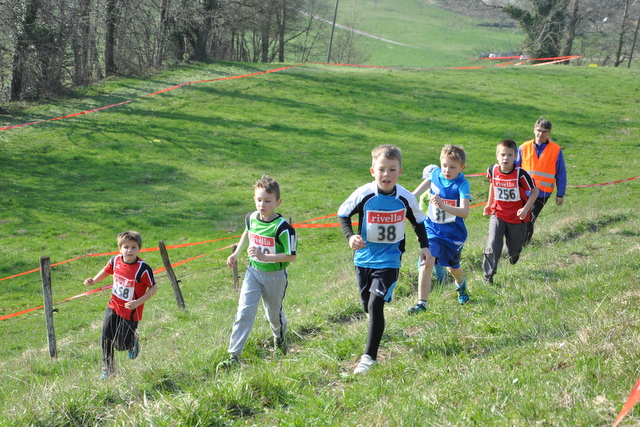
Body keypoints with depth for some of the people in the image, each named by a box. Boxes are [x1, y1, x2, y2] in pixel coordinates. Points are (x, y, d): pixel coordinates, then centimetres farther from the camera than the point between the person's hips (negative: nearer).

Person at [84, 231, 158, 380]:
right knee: (106, 339, 2)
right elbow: (106, 271, 15)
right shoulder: (116, 260, -7)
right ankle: (108, 368, 23)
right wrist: (94, 280, -1)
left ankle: (133, 340, 39)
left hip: (131, 312, -4)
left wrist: (138, 302, -25)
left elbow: (154, 288, -15)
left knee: (122, 345, 3)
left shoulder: (143, 269, -23)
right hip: (113, 307, 4)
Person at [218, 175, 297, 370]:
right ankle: (234, 355, -6)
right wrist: (236, 254, 19)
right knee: (244, 313, -6)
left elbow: (291, 256, -23)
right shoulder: (251, 218, -4)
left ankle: (280, 339, 48)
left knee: (274, 314, 16)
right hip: (253, 272, 4)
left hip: (275, 276, -4)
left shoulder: (283, 227, -23)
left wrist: (265, 257, -30)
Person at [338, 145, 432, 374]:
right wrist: (350, 237, -16)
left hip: (389, 259, -2)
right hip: (364, 257, 2)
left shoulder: (406, 198, -9)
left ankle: (369, 356, -11)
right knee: (368, 306, 14)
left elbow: (418, 221, 11)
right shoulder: (364, 194, -14)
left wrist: (424, 246, 7)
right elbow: (343, 213, -1)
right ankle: (377, 330, 48)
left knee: (376, 304, -16)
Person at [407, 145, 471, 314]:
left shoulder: (462, 184, -22)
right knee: (426, 263, -17)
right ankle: (421, 303, -13)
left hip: (453, 232, -2)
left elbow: (465, 212, -35)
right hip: (432, 228, 2)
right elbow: (423, 186, 16)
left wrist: (443, 206, -49)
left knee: (452, 267, 20)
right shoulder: (435, 174, -8)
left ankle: (461, 284, 55)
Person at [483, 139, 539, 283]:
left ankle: (514, 253, 56)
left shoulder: (520, 174, -22)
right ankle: (488, 276, -2)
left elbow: (535, 191, -11)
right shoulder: (493, 171, -11)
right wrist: (489, 204, 15)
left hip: (517, 216, -1)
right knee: (492, 246, -14)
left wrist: (526, 209, -20)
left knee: (514, 247, 17)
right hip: (498, 214, 1)